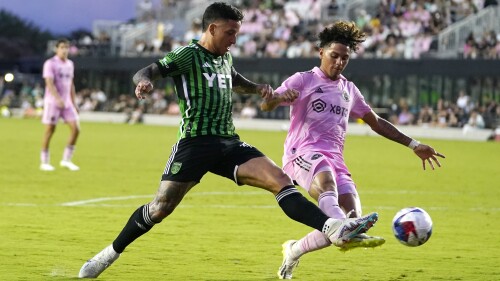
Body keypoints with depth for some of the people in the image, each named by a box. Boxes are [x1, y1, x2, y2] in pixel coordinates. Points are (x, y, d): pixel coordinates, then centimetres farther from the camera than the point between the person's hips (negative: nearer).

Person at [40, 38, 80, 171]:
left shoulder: (70, 64, 14)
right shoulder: (50, 63, -8)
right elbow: (49, 83, -18)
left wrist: (74, 104, 18)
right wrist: (58, 99, -31)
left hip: (67, 102, 6)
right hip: (52, 102, -6)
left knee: (76, 129, -5)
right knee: (50, 130, -2)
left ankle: (66, 160, 4)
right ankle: (44, 162, 7)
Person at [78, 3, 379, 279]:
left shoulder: (225, 58, 19)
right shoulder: (187, 55, -4)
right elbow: (145, 72, -16)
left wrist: (258, 88, 24)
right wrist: (145, 81, -40)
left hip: (229, 143, 6)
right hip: (195, 142, -6)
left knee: (280, 180, -13)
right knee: (161, 207, -7)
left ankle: (333, 228, -28)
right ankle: (110, 253, 13)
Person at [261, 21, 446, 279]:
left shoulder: (349, 90, 25)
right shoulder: (303, 80, 8)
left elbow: (376, 122, 35)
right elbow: (265, 105, -5)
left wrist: (413, 145, 31)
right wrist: (281, 96, -30)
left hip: (335, 160, 6)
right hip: (303, 154, -6)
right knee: (326, 180, -40)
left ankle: (293, 251, 9)